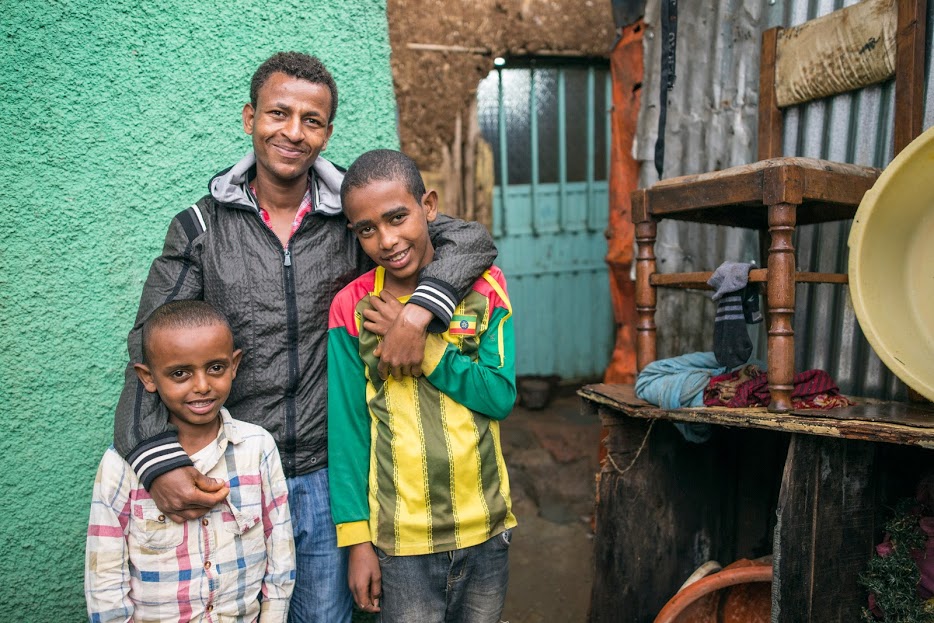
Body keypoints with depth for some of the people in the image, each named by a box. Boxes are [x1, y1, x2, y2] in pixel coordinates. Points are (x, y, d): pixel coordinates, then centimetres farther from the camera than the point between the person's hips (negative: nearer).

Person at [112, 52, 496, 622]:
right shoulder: (200, 227, -3)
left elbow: (470, 238, -8)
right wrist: (158, 459, -21)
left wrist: (418, 312, -26)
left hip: (327, 477, 1)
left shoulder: (353, 219, -3)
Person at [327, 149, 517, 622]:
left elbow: (500, 397, -10)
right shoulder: (352, 309, -8)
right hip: (401, 539, -2)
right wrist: (357, 539, -5)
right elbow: (348, 432, -5)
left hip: (486, 529, 2)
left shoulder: (485, 288, -5)